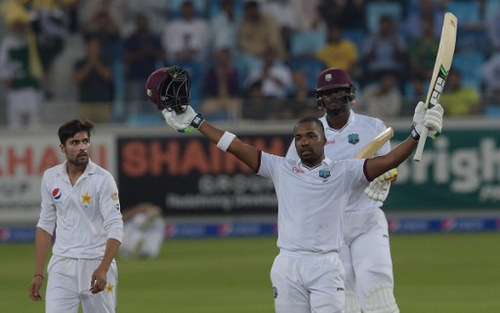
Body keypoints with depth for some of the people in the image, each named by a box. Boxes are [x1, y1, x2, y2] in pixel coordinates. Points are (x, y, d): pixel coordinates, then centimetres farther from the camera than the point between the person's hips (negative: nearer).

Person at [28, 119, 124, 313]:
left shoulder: (102, 179, -7)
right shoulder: (50, 178, 6)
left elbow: (115, 228, -11)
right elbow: (45, 225, 13)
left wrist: (103, 269, -25)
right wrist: (38, 273, 8)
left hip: (96, 266, -3)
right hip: (62, 267, 3)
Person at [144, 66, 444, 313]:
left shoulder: (343, 172, 4)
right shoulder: (282, 169, 12)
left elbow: (387, 161, -6)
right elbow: (238, 147, 11)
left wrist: (416, 135, -21)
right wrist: (194, 122, 9)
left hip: (326, 266, -3)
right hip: (287, 266, 3)